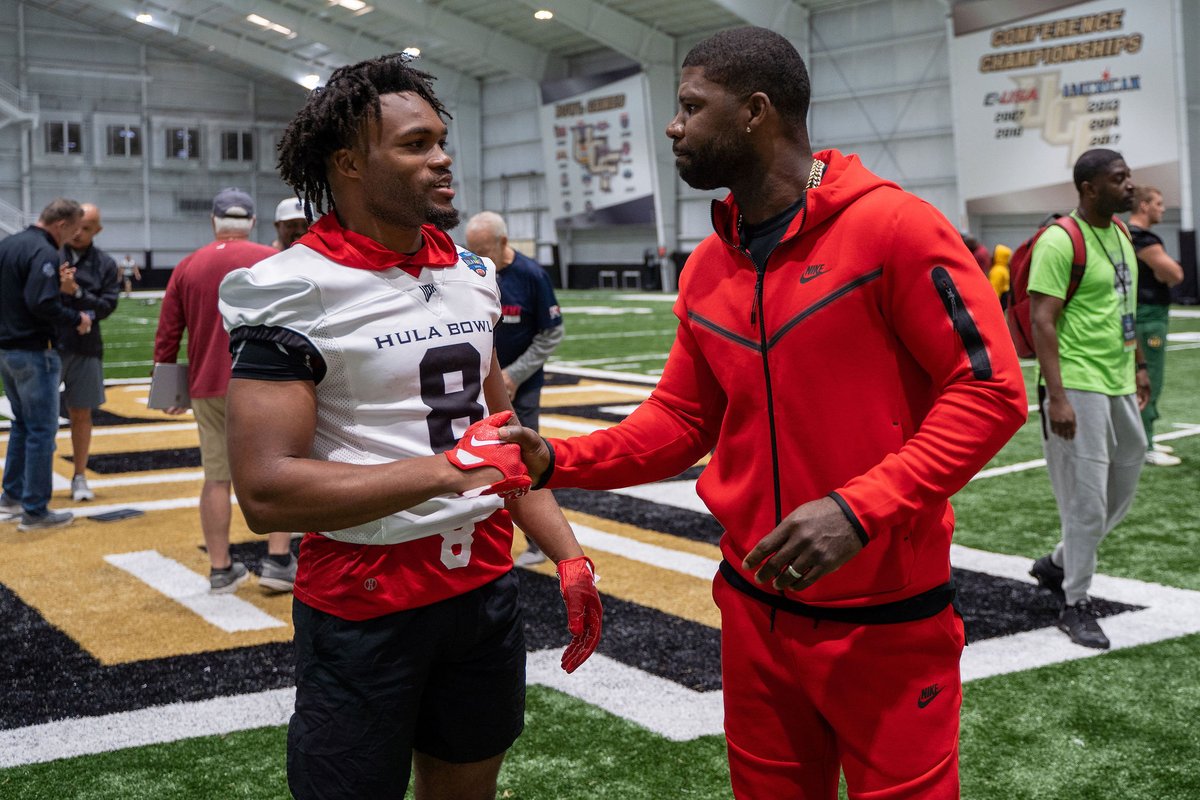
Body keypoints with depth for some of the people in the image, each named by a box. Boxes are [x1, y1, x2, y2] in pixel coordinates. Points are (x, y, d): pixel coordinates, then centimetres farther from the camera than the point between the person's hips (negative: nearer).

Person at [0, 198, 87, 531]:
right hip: (35, 353, -9)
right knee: (42, 429, -2)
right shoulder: (44, 253, -17)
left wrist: (57, 287, 8)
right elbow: (41, 305, -25)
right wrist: (76, 318, -11)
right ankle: (35, 511, 2)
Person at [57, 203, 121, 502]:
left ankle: (80, 478, 21)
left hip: (85, 348, 2)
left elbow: (107, 305, -3)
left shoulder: (105, 264, 5)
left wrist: (77, 292, -16)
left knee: (81, 414, 10)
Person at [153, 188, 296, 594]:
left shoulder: (187, 267, 7)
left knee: (217, 479, 7)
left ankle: (221, 569, 13)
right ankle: (278, 561, 3)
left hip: (208, 388, 3)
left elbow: (167, 333, 7)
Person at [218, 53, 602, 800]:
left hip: (488, 586, 7)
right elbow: (265, 492, -22)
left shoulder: (469, 275, 8)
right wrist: (446, 469, -25)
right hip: (364, 605, -6)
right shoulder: (295, 290, -15)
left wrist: (569, 556, 10)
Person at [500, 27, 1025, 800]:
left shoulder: (892, 226, -15)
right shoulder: (705, 270, 6)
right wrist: (559, 461, -5)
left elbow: (990, 389, -16)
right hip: (755, 611, 6)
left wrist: (860, 508, -25)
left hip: (886, 621, -6)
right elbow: (680, 421, 10)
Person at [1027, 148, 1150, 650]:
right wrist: (1056, 397, -24)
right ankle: (1076, 605, 13)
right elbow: (1041, 320, -19)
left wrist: (1139, 368, 21)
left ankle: (1058, 565, 34)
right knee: (1086, 501, -2)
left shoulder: (1120, 234, 12)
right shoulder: (1061, 242, -15)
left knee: (1122, 492, 16)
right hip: (1078, 387, -9)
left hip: (1120, 385, 9)